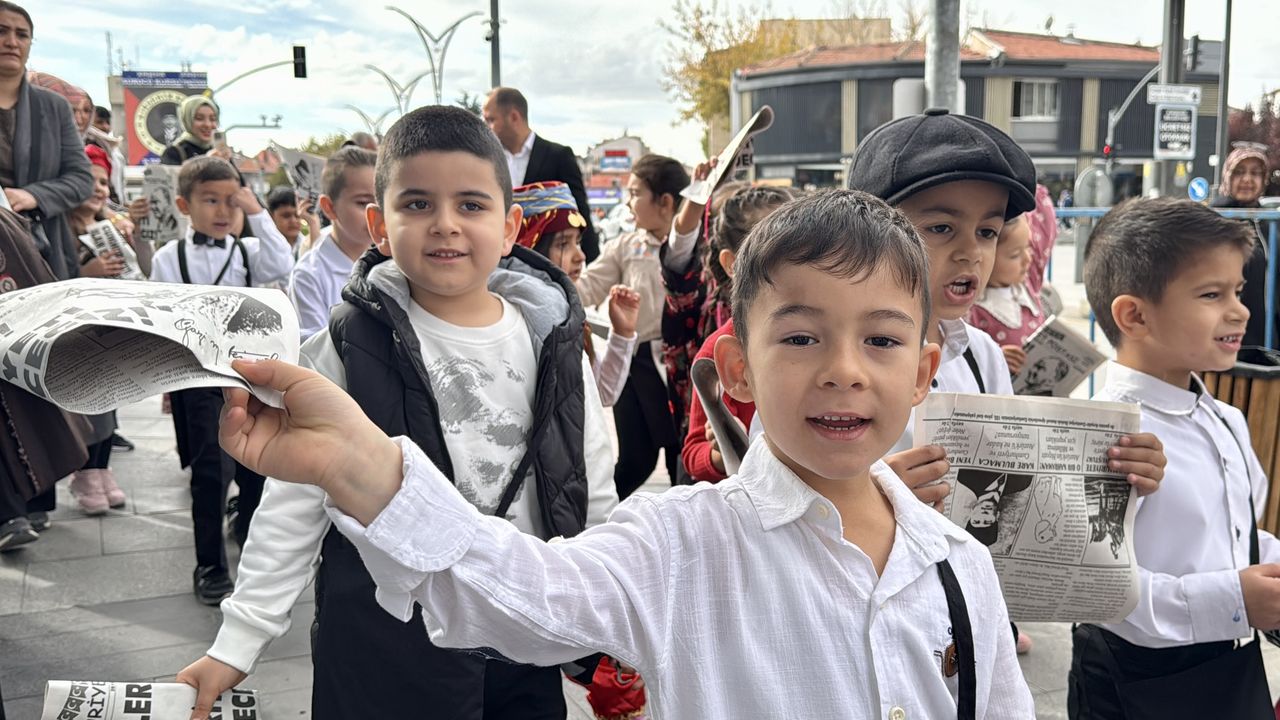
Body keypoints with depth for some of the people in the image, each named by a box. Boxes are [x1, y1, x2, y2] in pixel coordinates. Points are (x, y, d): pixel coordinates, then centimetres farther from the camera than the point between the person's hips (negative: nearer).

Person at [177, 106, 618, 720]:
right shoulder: (348, 350, -9)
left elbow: (594, 501, 8)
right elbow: (292, 510, -4)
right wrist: (236, 645, -5)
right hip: (383, 654, -2)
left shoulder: (552, 344, 0)